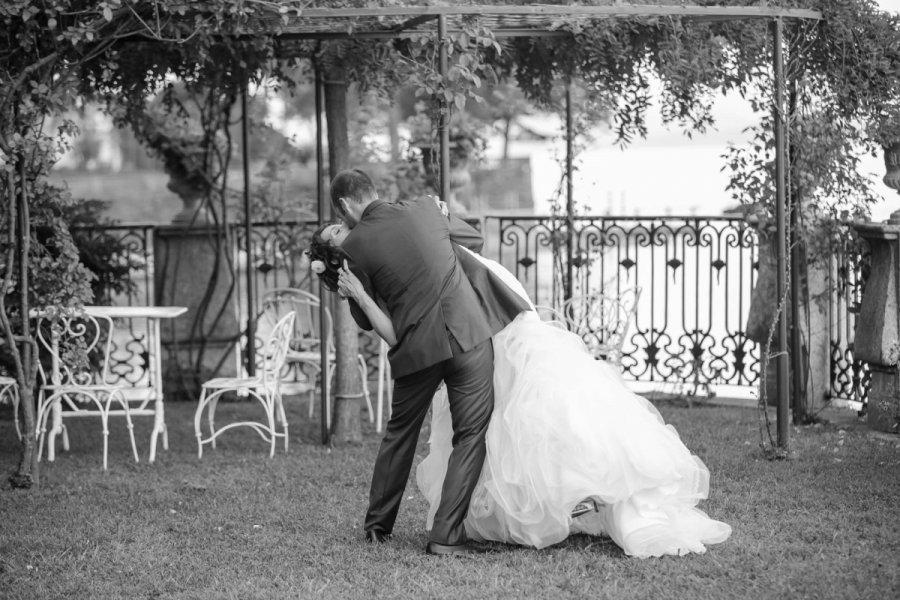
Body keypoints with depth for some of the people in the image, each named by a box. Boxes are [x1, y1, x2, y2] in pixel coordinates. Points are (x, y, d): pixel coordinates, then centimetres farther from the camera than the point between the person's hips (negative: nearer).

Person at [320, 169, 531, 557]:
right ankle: (446, 535, -2)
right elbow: (475, 240, 21)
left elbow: (365, 319, 6)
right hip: (467, 337, 0)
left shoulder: (354, 246, -1)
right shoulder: (425, 210, 4)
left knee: (400, 433, 20)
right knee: (470, 436, 5)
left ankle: (377, 525, 32)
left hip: (415, 348, 0)